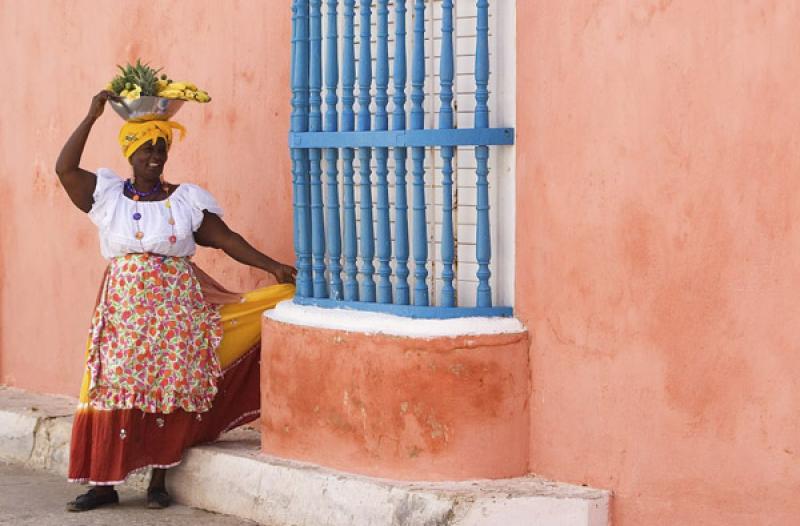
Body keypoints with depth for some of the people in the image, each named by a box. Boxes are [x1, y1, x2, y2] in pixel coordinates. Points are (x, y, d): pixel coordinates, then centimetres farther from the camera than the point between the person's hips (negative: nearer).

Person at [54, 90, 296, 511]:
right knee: (114, 389, -4)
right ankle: (104, 482, 2)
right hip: (125, 307, 0)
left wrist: (272, 266, -6)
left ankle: (159, 480, 10)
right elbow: (64, 168, -7)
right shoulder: (108, 196, 4)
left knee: (171, 394, 0)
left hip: (177, 305, 0)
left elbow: (225, 239, 3)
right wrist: (92, 116, -7)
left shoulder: (186, 199, 5)